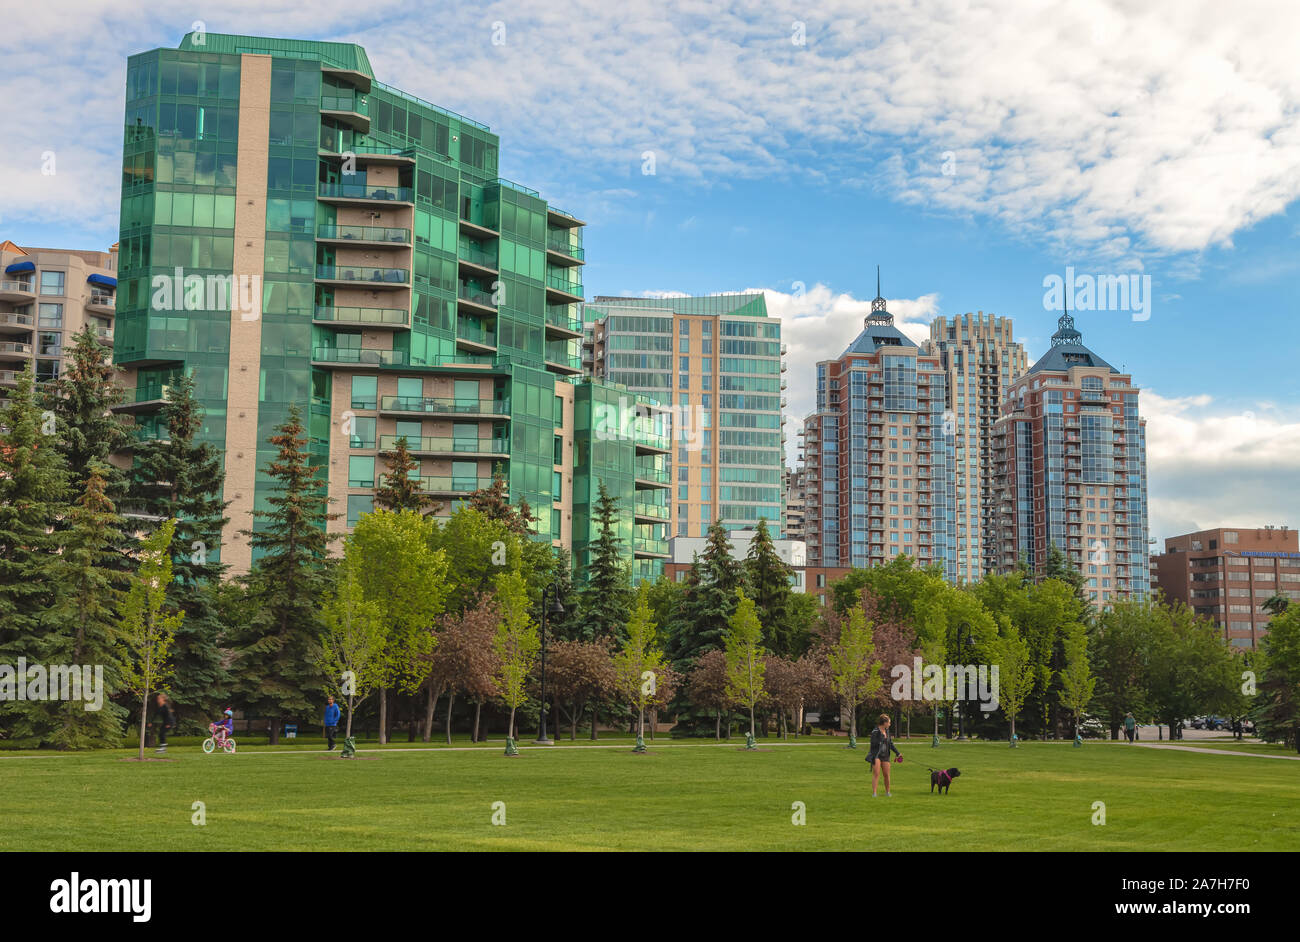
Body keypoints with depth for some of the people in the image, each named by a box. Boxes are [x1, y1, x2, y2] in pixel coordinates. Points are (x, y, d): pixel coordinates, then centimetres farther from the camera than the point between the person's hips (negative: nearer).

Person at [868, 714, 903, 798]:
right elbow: (873, 744, -14)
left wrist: (898, 753, 17)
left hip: (885, 756, 6)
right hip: (876, 755, -6)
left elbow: (891, 743, 17)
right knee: (876, 774, -12)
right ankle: (874, 793, -10)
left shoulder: (887, 731, 8)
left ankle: (887, 792, 23)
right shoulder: (875, 732, -13)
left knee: (887, 774, 7)